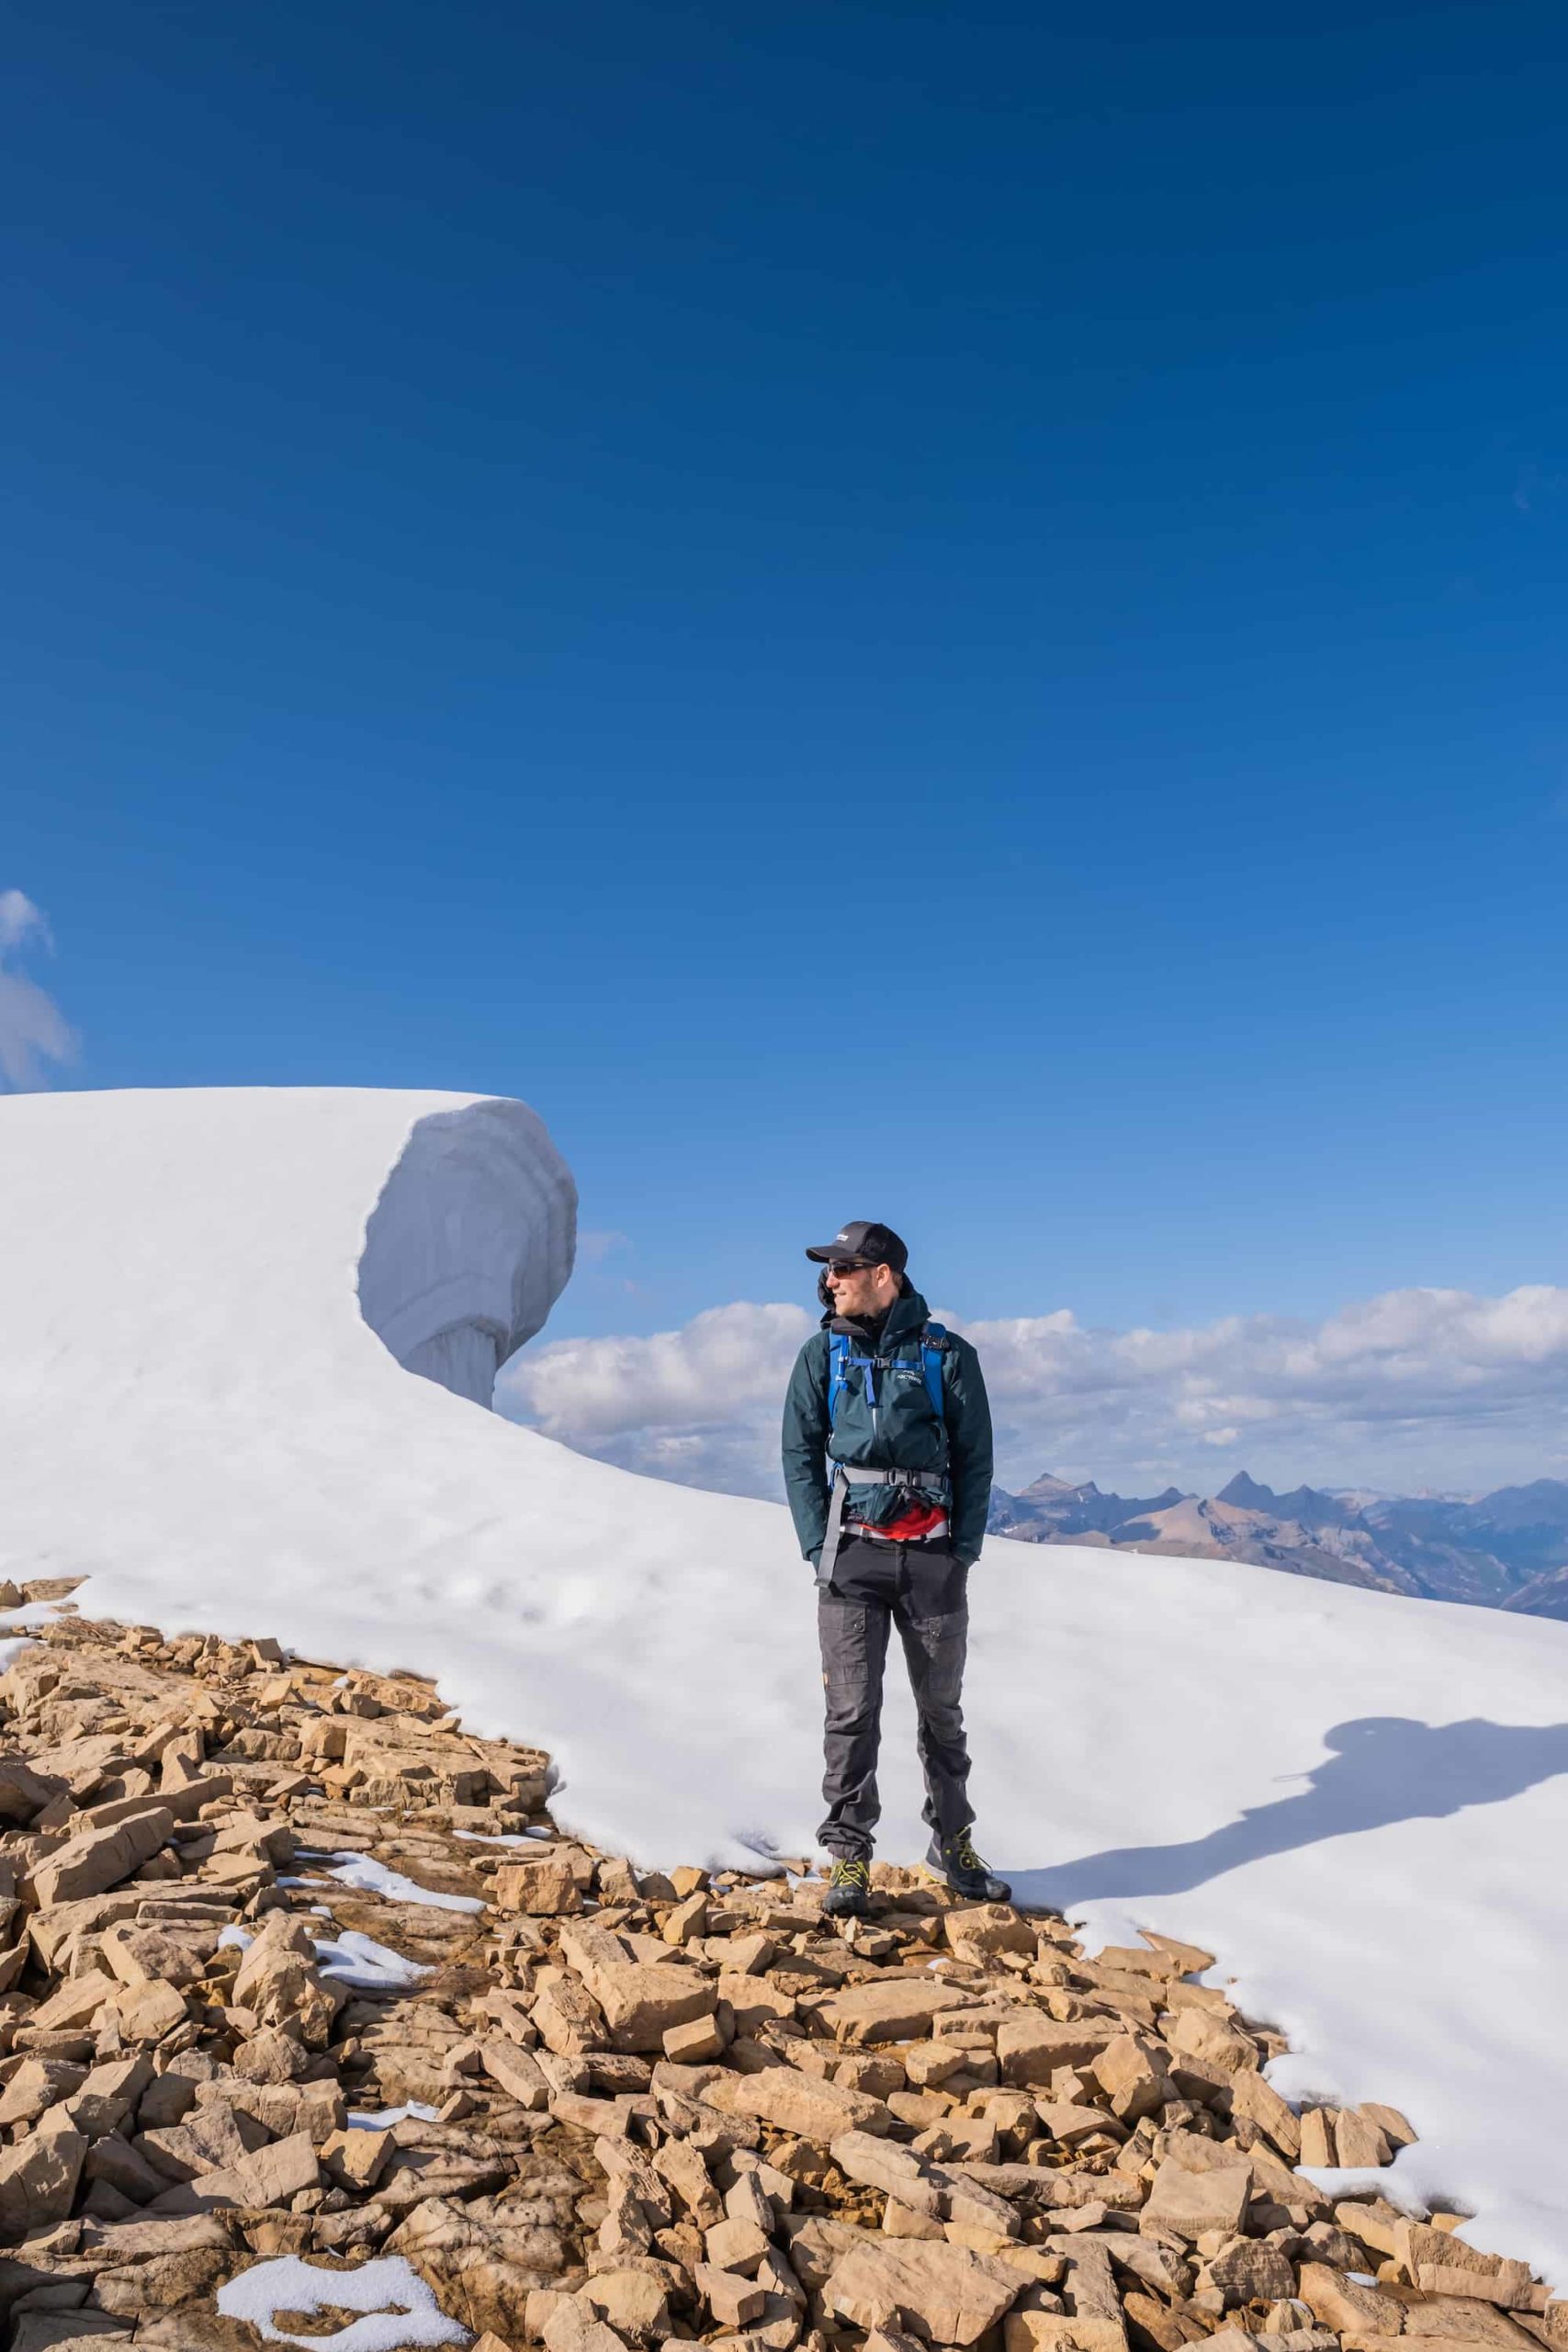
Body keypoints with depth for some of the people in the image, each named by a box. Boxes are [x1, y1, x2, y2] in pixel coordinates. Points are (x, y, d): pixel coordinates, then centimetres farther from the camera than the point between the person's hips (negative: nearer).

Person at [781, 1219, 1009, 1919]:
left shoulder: (946, 1355, 2)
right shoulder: (821, 1355, 6)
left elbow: (975, 1458, 5)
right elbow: (801, 1455, 6)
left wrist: (964, 1548, -3)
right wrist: (819, 1546, -3)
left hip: (932, 1557, 0)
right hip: (852, 1555, 0)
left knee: (942, 1708, 12)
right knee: (852, 1711, -1)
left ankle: (952, 1843, 28)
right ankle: (848, 1860, 9)